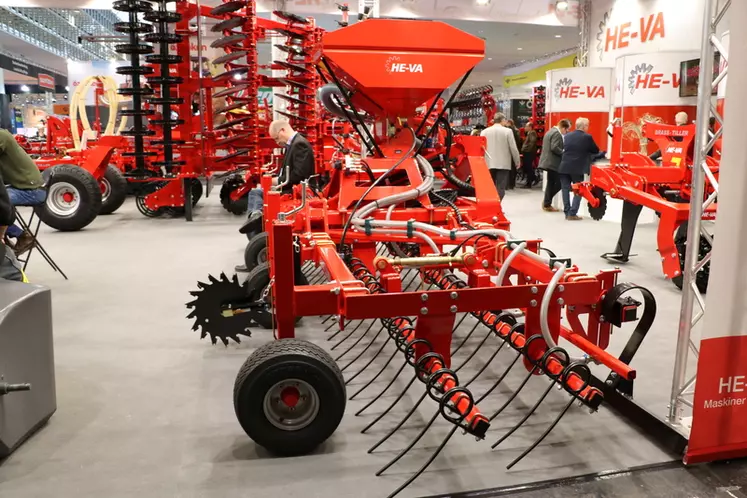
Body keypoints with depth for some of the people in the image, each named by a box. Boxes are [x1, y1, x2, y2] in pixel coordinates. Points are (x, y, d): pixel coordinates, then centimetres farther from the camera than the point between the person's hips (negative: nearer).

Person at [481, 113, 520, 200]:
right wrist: (517, 162, 9)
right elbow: (513, 148, -5)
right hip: (503, 164, -3)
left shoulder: (484, 131, 4)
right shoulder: (507, 131, -4)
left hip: (489, 164, 3)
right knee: (500, 188, -2)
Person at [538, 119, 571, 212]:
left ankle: (547, 204, 14)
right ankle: (547, 202, -4)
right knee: (559, 183, -5)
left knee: (551, 183, 13)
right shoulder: (557, 134, -14)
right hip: (553, 163, -11)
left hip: (547, 162, 11)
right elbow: (554, 148, -24)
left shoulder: (550, 131, 19)